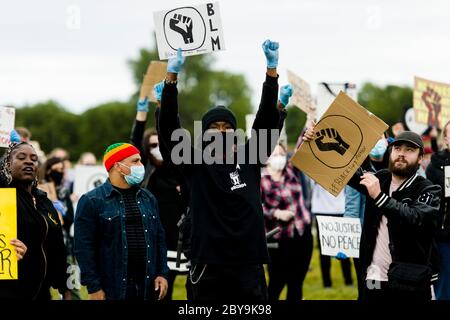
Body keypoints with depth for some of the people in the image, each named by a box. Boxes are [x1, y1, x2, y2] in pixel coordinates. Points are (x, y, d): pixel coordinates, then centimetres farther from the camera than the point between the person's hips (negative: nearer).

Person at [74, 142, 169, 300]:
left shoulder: (148, 198, 15)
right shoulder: (92, 201, -3)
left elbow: (159, 239, 17)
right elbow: (84, 247, -7)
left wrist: (162, 273, 7)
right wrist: (93, 287, -12)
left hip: (147, 288, 5)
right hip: (112, 290, -5)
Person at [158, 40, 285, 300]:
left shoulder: (249, 158, 7)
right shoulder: (195, 164, 3)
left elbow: (268, 119, 2)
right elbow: (169, 129, -6)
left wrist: (272, 68, -7)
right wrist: (172, 77, -15)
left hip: (249, 264, 2)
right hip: (208, 265, -2)